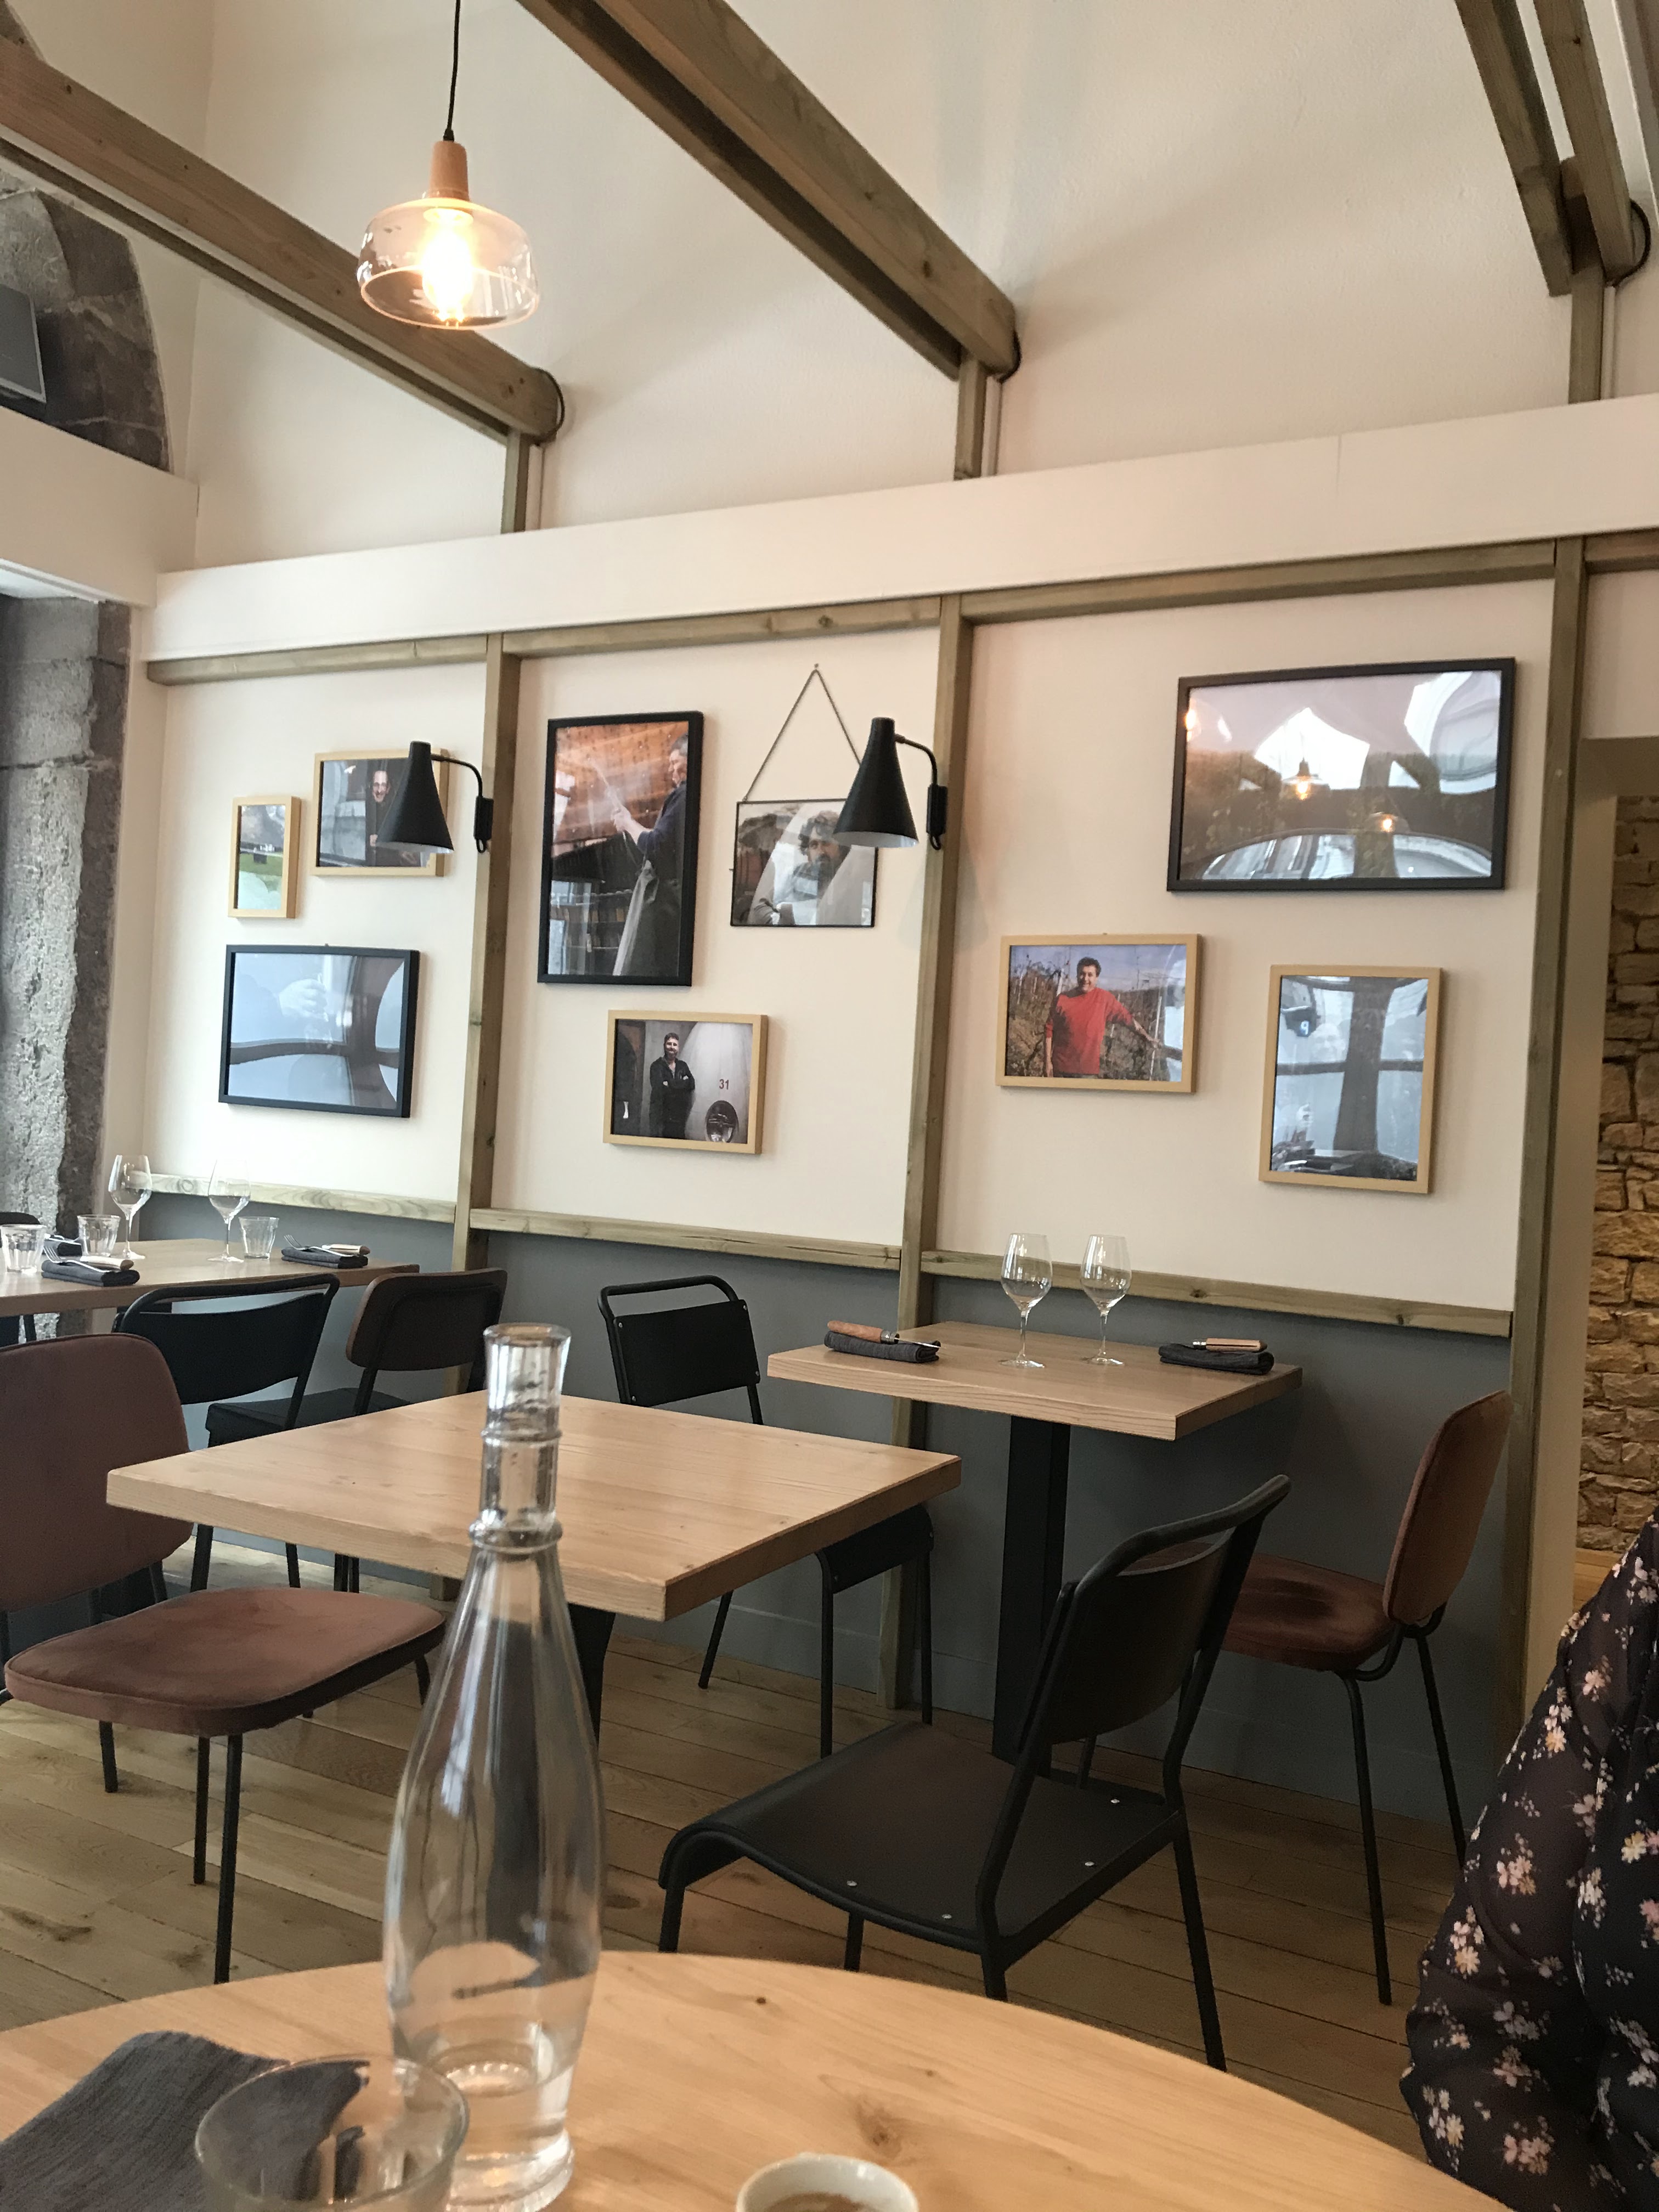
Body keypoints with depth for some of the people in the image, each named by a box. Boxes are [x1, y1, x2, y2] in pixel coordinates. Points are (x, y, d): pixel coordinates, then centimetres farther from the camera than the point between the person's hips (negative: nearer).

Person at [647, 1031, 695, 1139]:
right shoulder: (657, 1066, 0)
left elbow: (692, 1084, 0)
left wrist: (670, 1085, -8)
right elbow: (658, 1087, -15)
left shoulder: (683, 1066, 14)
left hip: (680, 1114, 4)